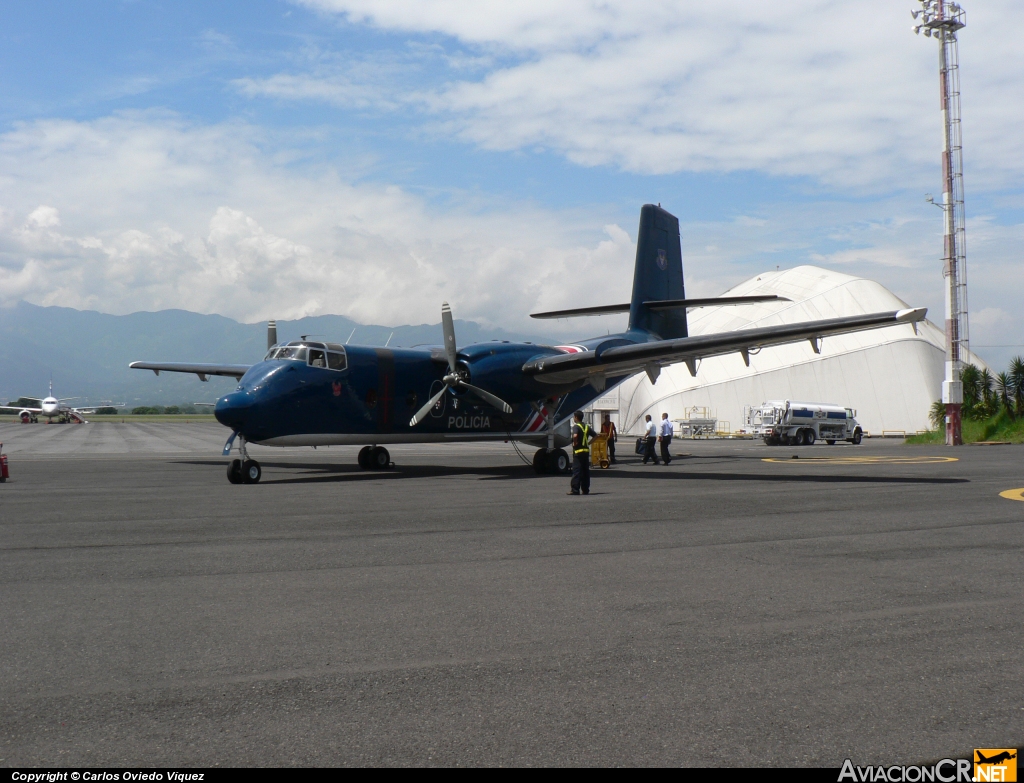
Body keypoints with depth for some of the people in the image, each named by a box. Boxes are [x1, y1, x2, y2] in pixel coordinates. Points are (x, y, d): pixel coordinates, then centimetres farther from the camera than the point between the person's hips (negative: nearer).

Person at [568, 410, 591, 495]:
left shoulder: (576, 426, -10)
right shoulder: (586, 427, 13)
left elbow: (575, 436, -30)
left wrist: (575, 443, -14)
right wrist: (588, 443, 14)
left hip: (578, 451, -7)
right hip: (586, 450, 7)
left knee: (576, 471, -6)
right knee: (586, 471, 9)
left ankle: (575, 490, -8)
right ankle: (585, 490, 10)